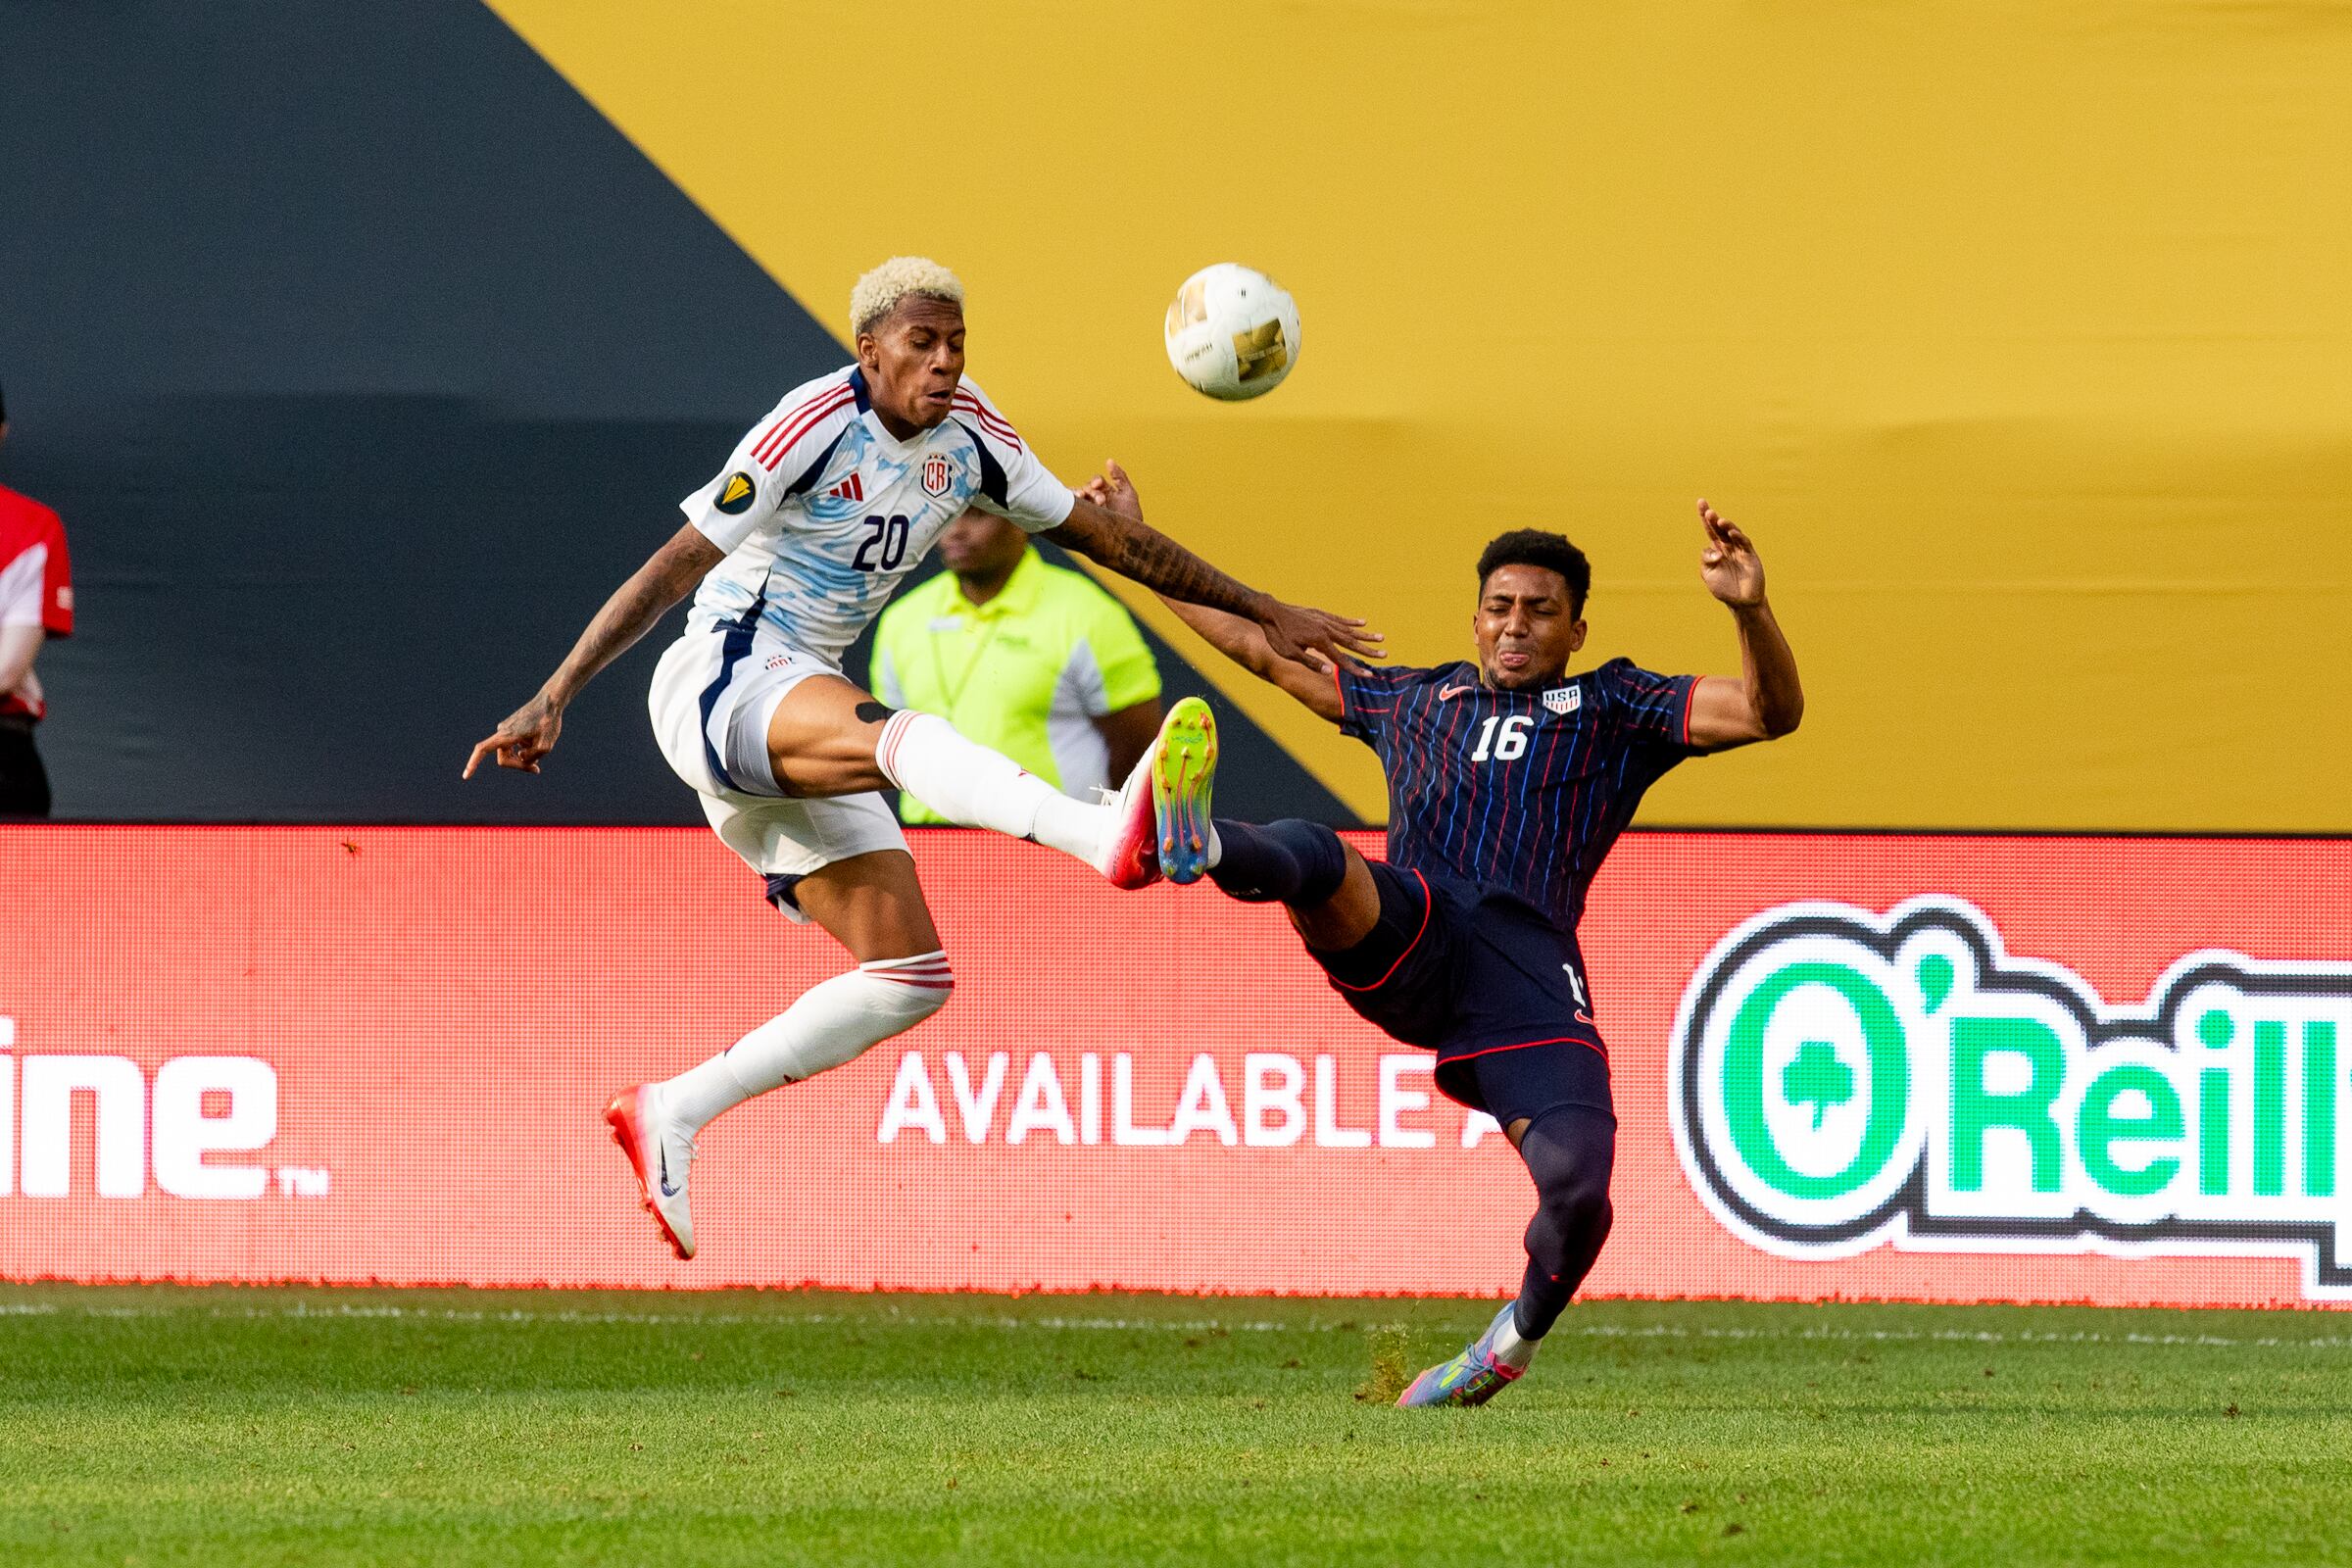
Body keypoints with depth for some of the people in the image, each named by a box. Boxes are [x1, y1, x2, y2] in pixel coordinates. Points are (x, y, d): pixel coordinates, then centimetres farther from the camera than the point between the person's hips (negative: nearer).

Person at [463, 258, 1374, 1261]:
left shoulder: (968, 434, 7)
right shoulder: (818, 425, -14)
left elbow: (1102, 534, 16)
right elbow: (675, 566, -15)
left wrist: (1262, 614, 17)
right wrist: (552, 701, -20)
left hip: (799, 743, 9)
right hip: (723, 678, -9)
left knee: (910, 974, 0)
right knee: (892, 733, -39)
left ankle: (671, 1114, 6)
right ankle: (1116, 834, -68)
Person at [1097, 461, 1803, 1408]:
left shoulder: (1614, 710, 24)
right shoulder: (1411, 701, 34)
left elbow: (1768, 711, 10)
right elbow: (1262, 648, 44)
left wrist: (1751, 610, -10)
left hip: (1528, 973, -1)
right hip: (1406, 931, 1)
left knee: (1578, 1191, -20)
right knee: (1310, 855, -34)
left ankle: (1519, 1337, 13)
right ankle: (1202, 845, -72)